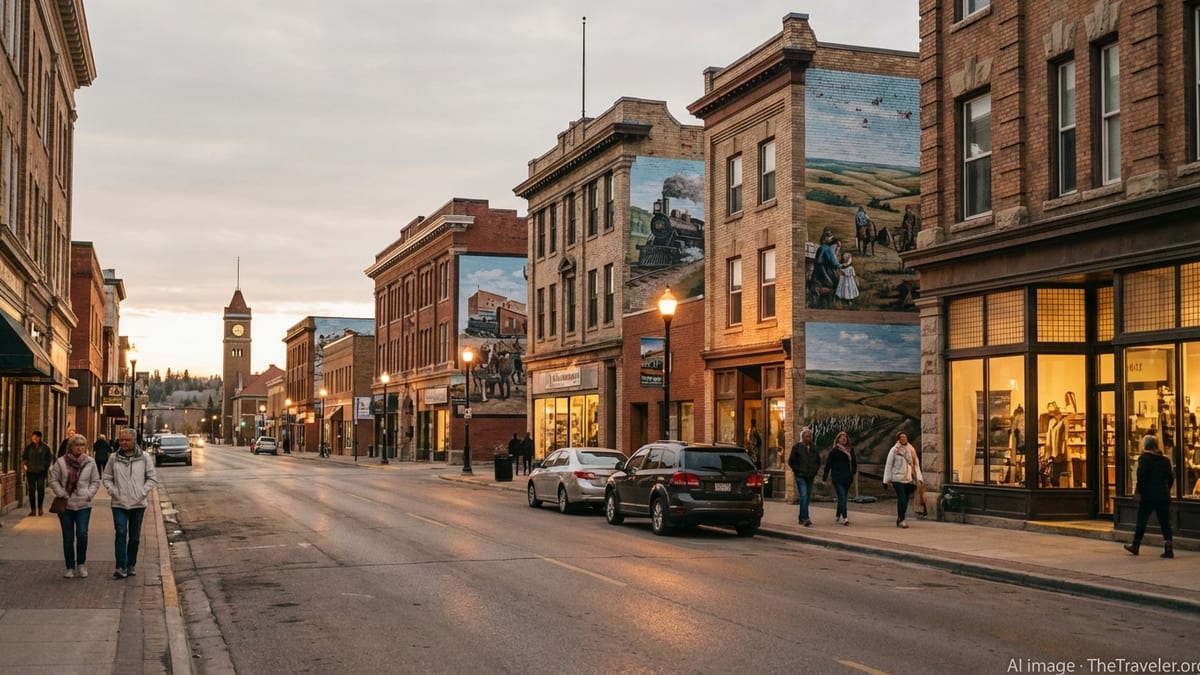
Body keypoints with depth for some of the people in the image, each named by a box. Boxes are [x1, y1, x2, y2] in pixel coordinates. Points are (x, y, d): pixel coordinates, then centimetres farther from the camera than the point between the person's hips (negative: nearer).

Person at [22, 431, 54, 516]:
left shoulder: (45, 447, 0)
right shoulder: (29, 447, 3)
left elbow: (50, 457, 12)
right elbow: (23, 457, 18)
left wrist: (46, 466, 5)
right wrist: (26, 465, 8)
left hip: (41, 471, -2)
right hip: (31, 472, 2)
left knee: (40, 489, -13)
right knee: (32, 490, 2)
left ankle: (40, 507, 7)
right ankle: (33, 509, 9)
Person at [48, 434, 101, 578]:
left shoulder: (90, 462, 4)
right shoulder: (61, 462, 0)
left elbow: (96, 482, 9)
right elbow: (53, 480, 2)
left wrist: (89, 494, -5)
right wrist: (62, 494, -9)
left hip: (83, 505, 0)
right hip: (65, 505, 0)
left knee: (82, 533, -14)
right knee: (68, 538, 4)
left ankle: (81, 564, 6)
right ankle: (70, 568, 15)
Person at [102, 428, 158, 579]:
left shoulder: (144, 458, 0)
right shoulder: (114, 458, 2)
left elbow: (152, 477, 3)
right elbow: (106, 478, 9)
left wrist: (143, 492, -7)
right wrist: (113, 491, -6)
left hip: (138, 504, 1)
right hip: (119, 504, -1)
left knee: (135, 537, 9)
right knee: (121, 533, -13)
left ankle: (131, 565, 21)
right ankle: (121, 567, -14)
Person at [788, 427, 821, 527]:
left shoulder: (814, 449, 10)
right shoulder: (797, 447, -2)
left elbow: (818, 462, 22)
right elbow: (791, 462, 1)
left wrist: (815, 471, 10)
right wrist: (798, 471, -5)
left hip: (810, 477, 5)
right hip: (800, 476, -5)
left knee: (807, 497, 7)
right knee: (804, 496, -17)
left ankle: (801, 518, 17)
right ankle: (805, 518, -24)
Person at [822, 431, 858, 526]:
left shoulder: (850, 450, 10)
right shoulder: (834, 451, -4)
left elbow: (854, 463, 17)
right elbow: (828, 463, -3)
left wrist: (853, 473, 3)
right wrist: (825, 476, -4)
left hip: (847, 478, 5)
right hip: (837, 478, -5)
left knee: (842, 498, 12)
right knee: (842, 497, -13)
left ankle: (838, 517, 23)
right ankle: (845, 518, -18)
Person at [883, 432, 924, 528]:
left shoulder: (911, 450, 11)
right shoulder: (894, 450, -2)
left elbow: (916, 465, 12)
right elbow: (888, 465, -1)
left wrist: (919, 478, 3)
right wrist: (886, 480, -3)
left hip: (908, 479, 5)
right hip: (897, 478, -5)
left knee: (905, 500, 8)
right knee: (902, 499, -14)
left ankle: (900, 519, 20)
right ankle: (901, 519, -8)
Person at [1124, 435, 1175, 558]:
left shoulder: (1144, 459, -6)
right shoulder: (1165, 460, 9)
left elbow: (1141, 476, -14)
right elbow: (1171, 478, 10)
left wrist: (1139, 491, -5)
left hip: (1148, 495, -4)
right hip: (1164, 495, 4)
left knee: (1141, 521, 9)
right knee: (1165, 523, 4)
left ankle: (1135, 546, 20)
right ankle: (1168, 548, -7)